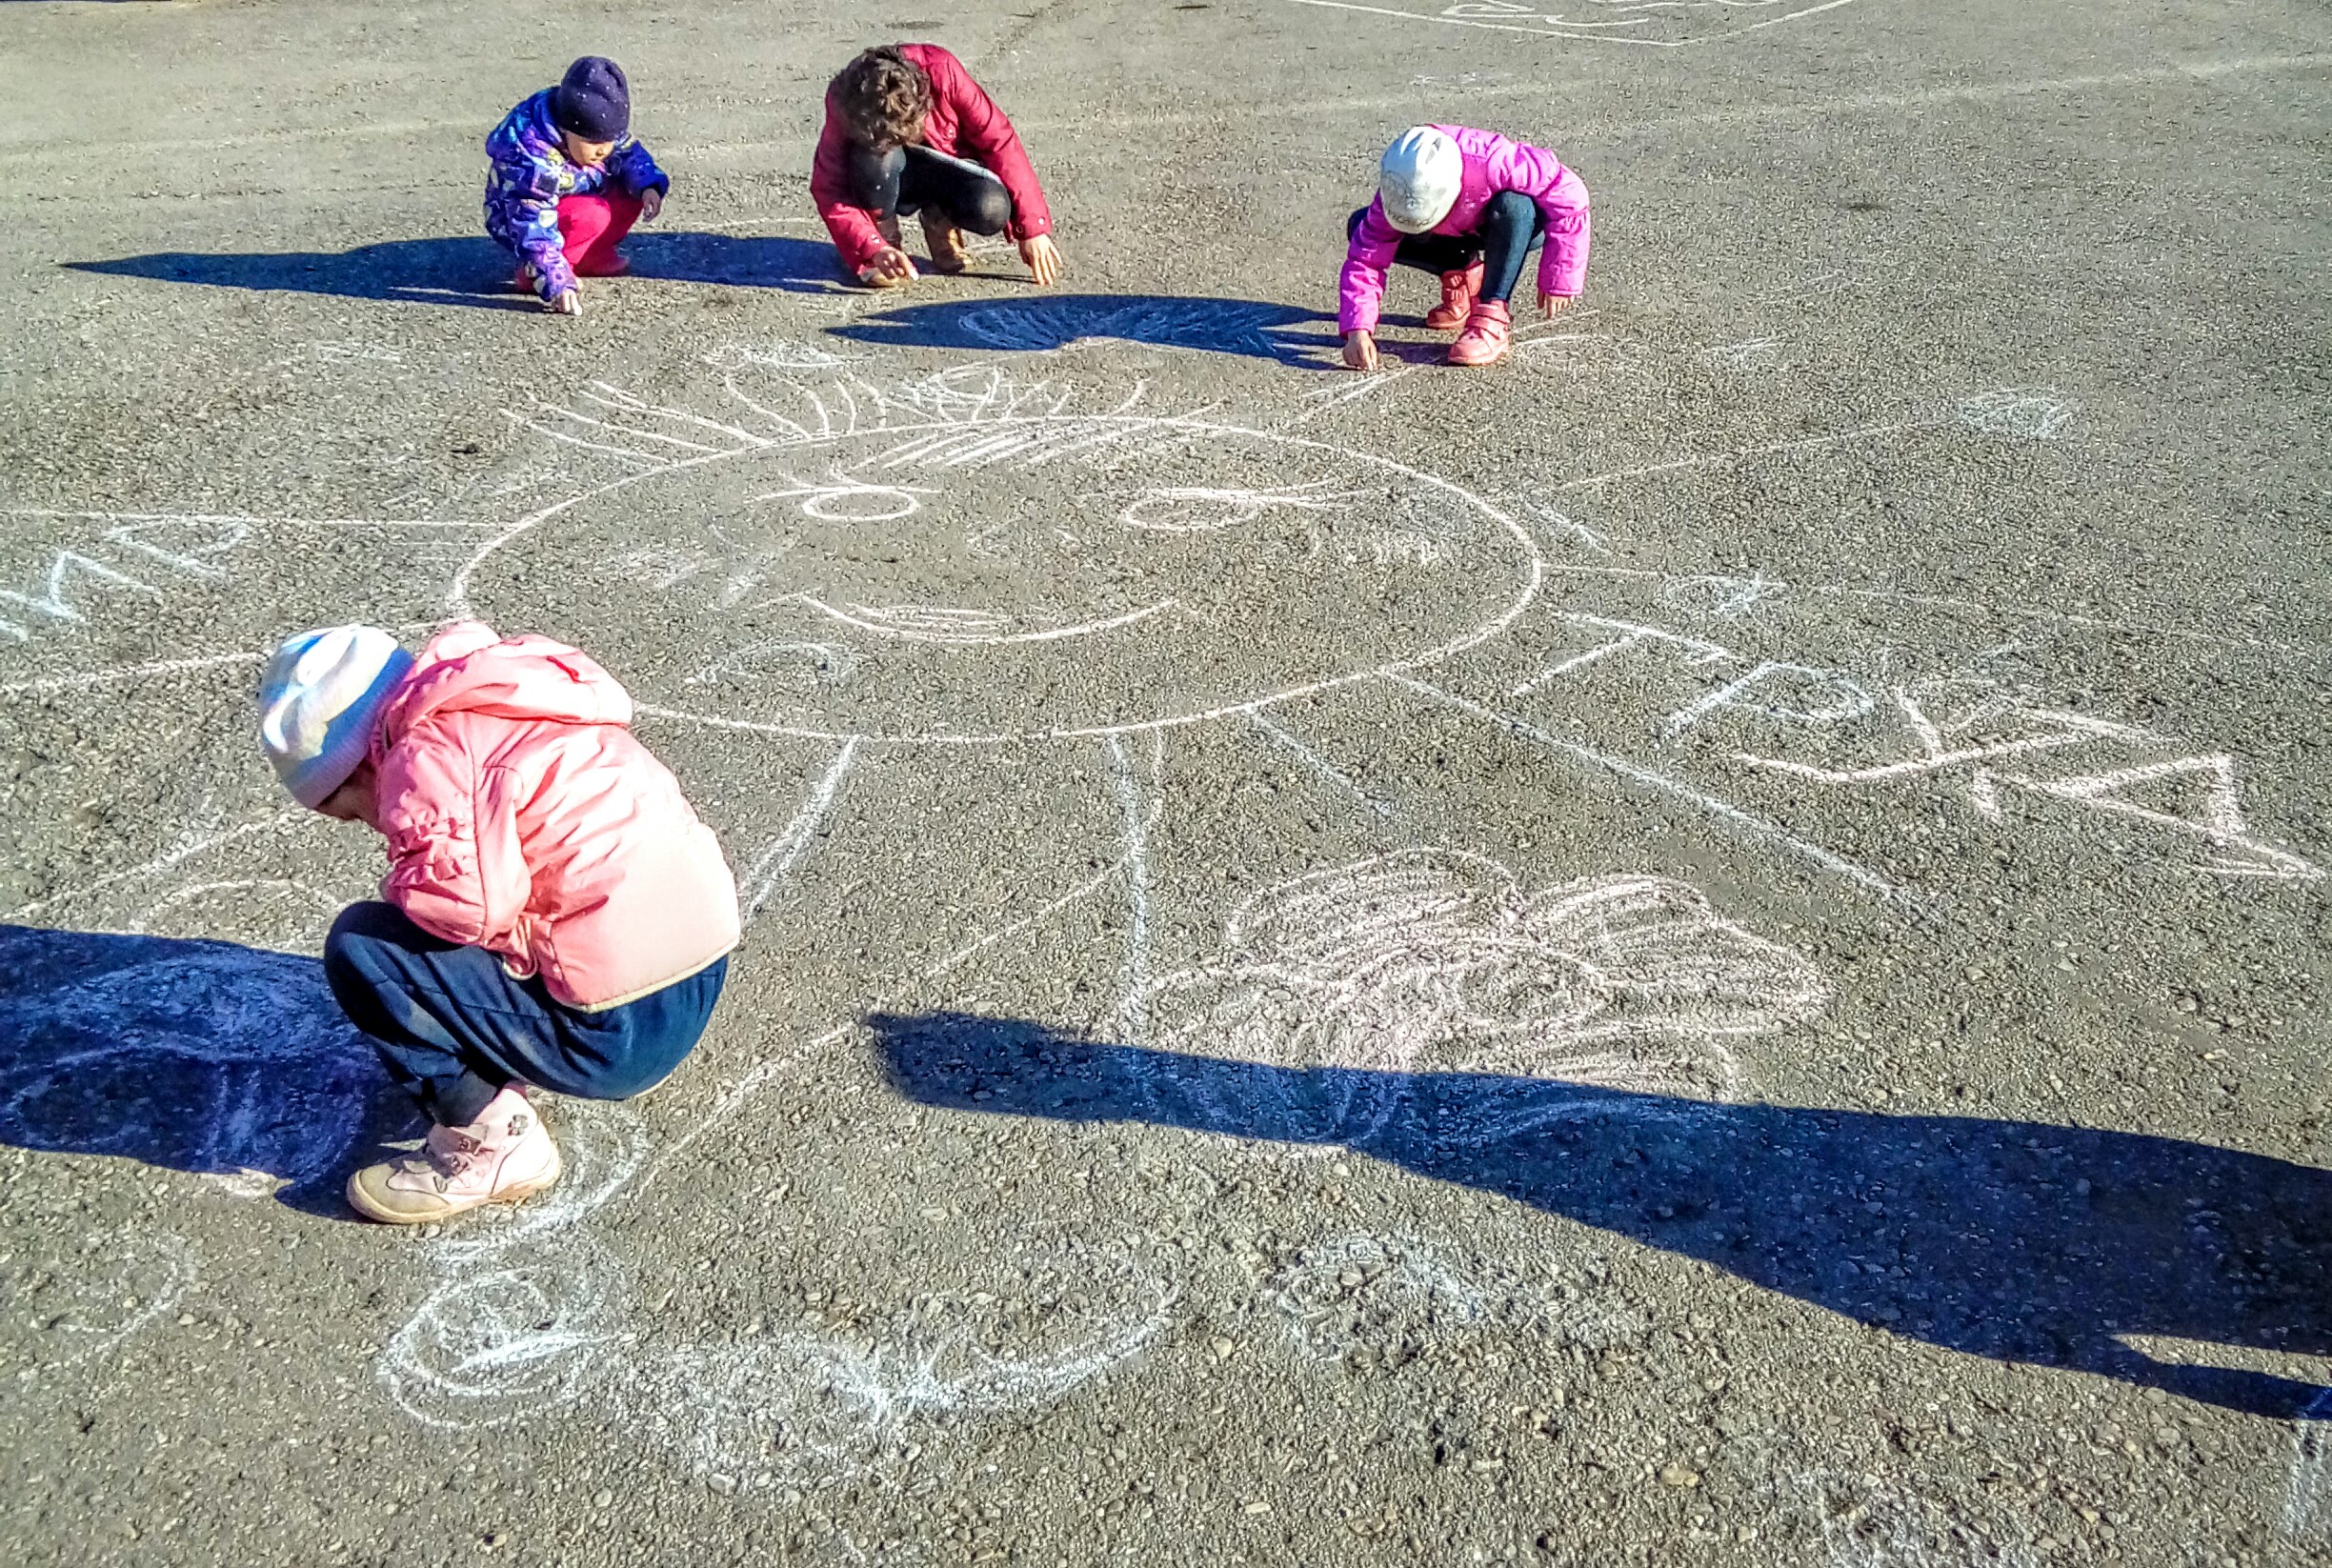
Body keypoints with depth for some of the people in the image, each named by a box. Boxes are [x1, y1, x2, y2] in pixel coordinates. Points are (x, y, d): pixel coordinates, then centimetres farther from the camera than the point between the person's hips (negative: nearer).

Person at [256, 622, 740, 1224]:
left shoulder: (423, 752, -11)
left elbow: (464, 903, -25)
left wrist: (403, 885, -5)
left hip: (620, 1032, -10)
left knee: (359, 945, -4)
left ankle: (492, 1142, 1)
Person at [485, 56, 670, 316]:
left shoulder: (597, 127, -15)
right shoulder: (531, 157, -36)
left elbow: (630, 155, -2)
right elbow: (536, 227, -37)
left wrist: (648, 186, -24)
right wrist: (556, 285, -43)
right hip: (516, 220, -8)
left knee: (630, 195, -10)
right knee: (592, 216, -34)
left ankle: (593, 258, -1)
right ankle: (535, 273, -19)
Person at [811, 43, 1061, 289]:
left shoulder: (941, 71, -28)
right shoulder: (843, 103, -27)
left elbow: (998, 140, -22)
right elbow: (829, 189, -26)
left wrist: (1032, 227, -24)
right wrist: (874, 249, -41)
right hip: (885, 184, -1)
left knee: (992, 208, -33)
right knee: (875, 156, -37)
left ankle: (940, 221, 2)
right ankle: (885, 239, -9)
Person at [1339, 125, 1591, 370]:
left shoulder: (1492, 164, -41)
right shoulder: (1395, 194, -30)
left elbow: (1569, 193, -33)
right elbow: (1364, 258, -28)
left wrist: (1559, 281, -30)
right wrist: (1357, 329, -44)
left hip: (1518, 226, -4)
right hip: (1459, 235, 4)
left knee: (1513, 206, -42)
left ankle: (1493, 319, -27)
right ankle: (1460, 272, 2)